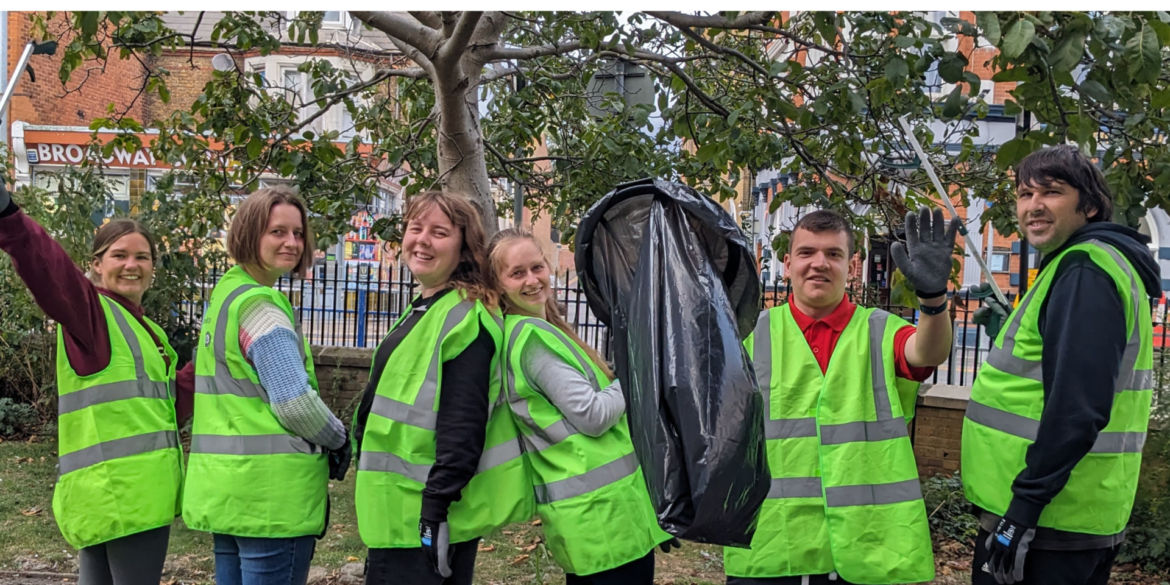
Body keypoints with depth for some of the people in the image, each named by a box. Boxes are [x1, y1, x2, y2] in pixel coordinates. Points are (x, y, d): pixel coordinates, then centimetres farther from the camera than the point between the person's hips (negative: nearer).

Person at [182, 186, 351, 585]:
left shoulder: (224, 294, 15)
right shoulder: (260, 306, -15)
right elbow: (295, 402, -21)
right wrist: (339, 441, -4)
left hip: (224, 488, 10)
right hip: (271, 493, -10)